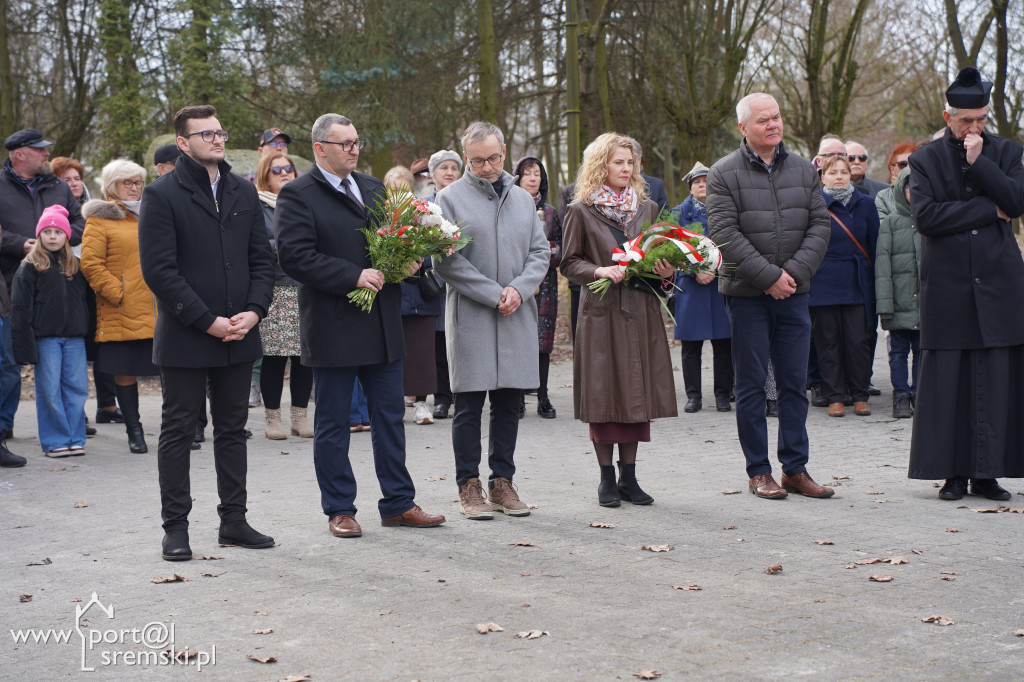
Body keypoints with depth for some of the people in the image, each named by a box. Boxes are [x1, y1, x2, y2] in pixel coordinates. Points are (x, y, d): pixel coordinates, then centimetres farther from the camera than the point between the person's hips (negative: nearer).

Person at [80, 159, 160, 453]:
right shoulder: (100, 219, 2)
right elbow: (91, 264, -5)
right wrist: (117, 294, -11)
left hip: (159, 312, 4)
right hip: (122, 314, -4)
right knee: (125, 371, 1)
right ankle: (134, 431, 11)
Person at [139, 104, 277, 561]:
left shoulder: (243, 193, 11)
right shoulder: (162, 195, -6)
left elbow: (262, 259, 11)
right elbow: (159, 270, -12)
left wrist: (254, 311, -6)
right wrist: (208, 322, -16)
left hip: (239, 334, 5)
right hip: (185, 338, -5)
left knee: (233, 429, 11)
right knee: (178, 431, 3)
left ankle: (234, 520, 19)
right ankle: (175, 528, 10)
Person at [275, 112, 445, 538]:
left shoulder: (374, 188, 14)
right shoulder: (297, 196, -7)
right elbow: (295, 256, -17)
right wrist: (355, 276, -21)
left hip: (383, 327, 6)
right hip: (333, 329, -6)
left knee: (390, 418, 11)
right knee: (332, 424, 5)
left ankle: (399, 504, 19)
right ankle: (340, 510, 15)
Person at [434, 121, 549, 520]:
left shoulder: (523, 199, 14)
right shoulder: (450, 199, -1)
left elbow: (540, 252, 11)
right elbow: (446, 261, -8)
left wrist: (518, 289, -8)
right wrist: (494, 295, -13)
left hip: (518, 318, 4)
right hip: (470, 317, -4)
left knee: (508, 404, 7)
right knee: (469, 406, 0)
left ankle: (502, 481, 16)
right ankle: (469, 486, 8)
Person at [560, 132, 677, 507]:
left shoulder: (648, 208, 12)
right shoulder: (581, 211, 1)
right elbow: (569, 263, 1)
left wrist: (667, 271, -3)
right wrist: (599, 271, -16)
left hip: (641, 311, 4)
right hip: (601, 311, -4)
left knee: (638, 390, 4)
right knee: (603, 394, -1)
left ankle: (629, 476, 13)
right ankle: (607, 478, 9)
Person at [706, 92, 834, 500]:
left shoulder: (803, 170, 9)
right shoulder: (724, 174, -4)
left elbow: (819, 224, 5)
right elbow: (725, 234, -12)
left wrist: (795, 272, -9)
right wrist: (769, 276, -15)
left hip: (793, 294, 4)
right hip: (746, 295, -4)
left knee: (794, 383, 6)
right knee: (751, 385, 2)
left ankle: (795, 469, 13)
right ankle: (758, 471, 10)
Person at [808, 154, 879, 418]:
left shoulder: (865, 205, 8)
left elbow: (874, 246, 9)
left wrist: (874, 281, 4)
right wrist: (805, 279, -3)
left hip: (857, 284, 1)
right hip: (823, 284, -1)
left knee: (859, 341, 1)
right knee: (828, 342, 3)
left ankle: (860, 396, 12)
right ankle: (835, 397, 11)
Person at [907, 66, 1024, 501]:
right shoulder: (925, 160, 5)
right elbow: (925, 216, -9)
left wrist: (978, 161, -9)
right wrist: (989, 210, -7)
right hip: (947, 286, -1)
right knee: (947, 381, 0)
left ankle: (987, 473, 6)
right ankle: (952, 472, 7)